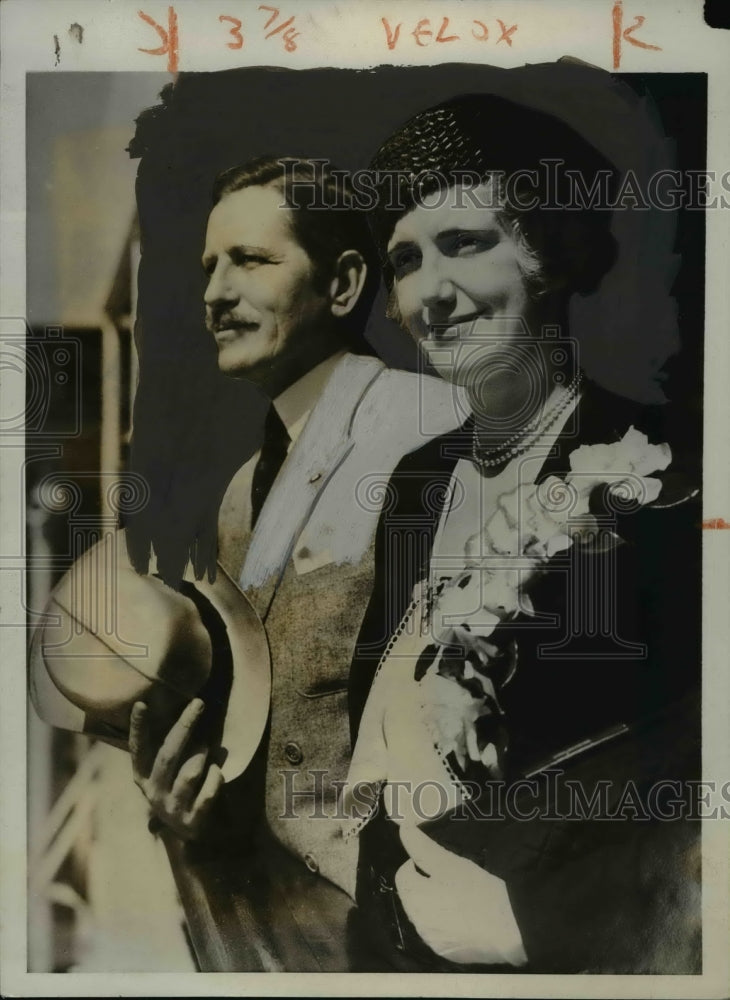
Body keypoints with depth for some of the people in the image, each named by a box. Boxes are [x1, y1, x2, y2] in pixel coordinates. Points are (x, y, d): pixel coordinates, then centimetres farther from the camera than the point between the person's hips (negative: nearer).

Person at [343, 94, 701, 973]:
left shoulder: (663, 477, -18)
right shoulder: (419, 480, 0)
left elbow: (688, 769, -18)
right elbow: (371, 711, 5)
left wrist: (522, 911, -19)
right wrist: (398, 887, -6)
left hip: (589, 953, -5)